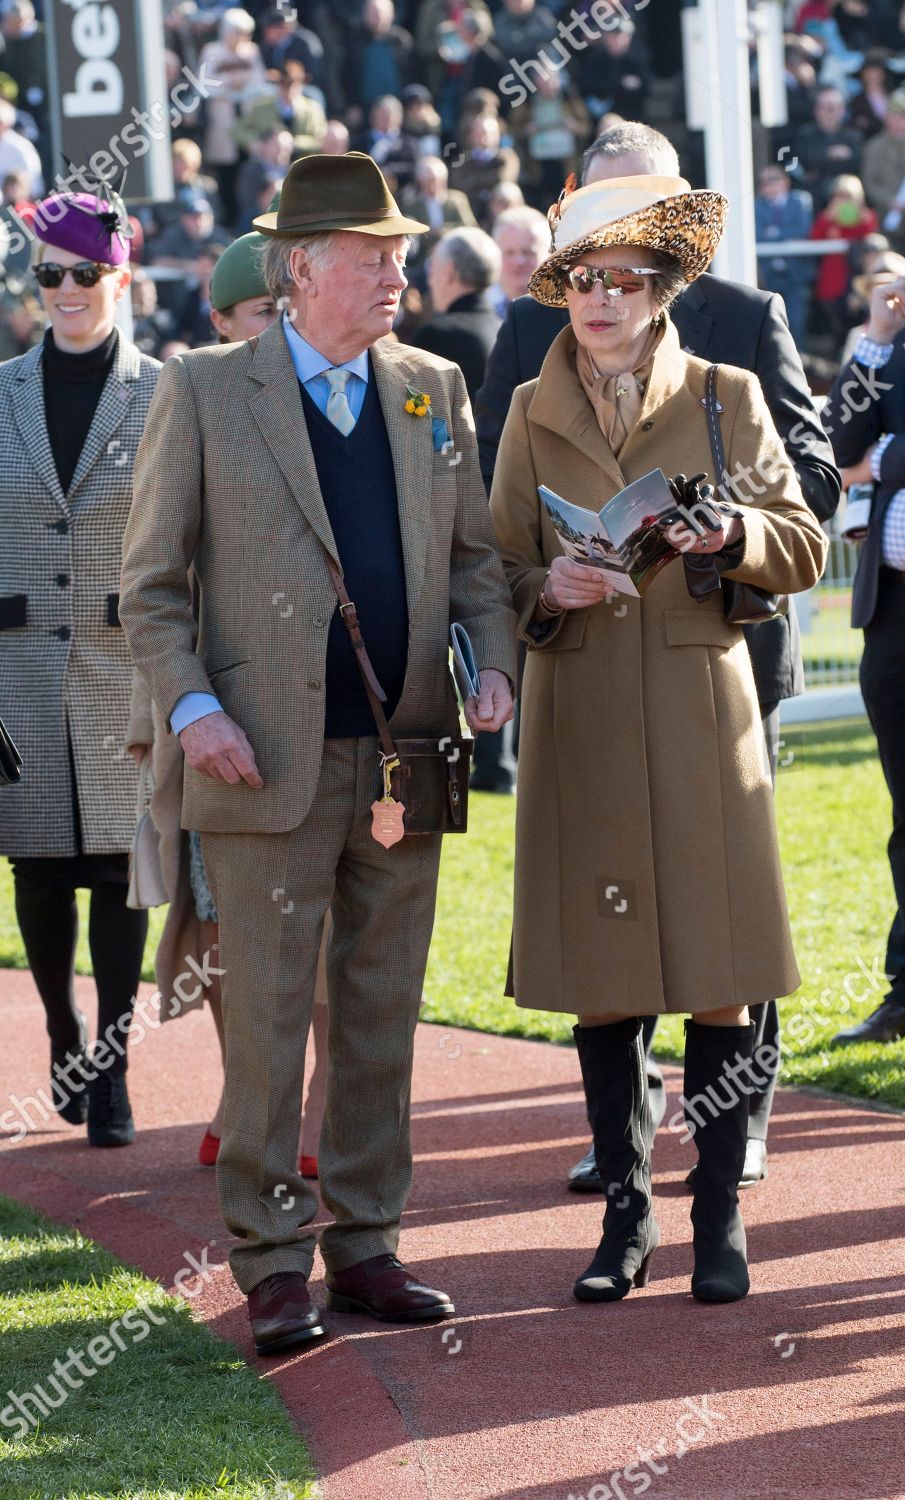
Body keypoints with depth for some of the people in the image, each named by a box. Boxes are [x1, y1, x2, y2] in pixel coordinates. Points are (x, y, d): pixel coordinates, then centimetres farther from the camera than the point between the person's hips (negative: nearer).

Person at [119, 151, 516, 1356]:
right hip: (270, 762, -4)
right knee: (267, 1024, -2)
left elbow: (476, 554, 16)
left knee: (382, 1018, 9)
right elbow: (149, 583, 0)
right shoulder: (205, 393, -1)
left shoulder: (434, 389, 11)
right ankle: (272, 1264, 5)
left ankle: (366, 1245, 19)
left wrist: (494, 665, -1)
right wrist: (190, 704, -13)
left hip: (405, 760, 4)